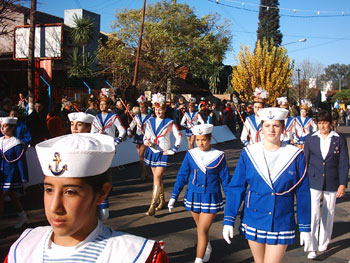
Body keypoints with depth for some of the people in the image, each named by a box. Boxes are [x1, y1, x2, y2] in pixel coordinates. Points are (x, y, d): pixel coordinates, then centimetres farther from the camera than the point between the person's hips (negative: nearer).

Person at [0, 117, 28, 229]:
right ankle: (22, 216, 32)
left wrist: (24, 177, -10)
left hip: (11, 175, -6)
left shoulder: (17, 143, -12)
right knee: (12, 195, 16)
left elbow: (21, 161, -11)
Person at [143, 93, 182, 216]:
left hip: (163, 154, -5)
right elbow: (146, 136, 9)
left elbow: (178, 137, -2)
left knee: (157, 178, -12)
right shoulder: (150, 121, 7)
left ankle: (153, 206, -12)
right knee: (157, 178, 14)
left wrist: (172, 150, -7)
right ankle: (162, 200, 31)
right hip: (152, 152, 5)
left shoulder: (170, 122, -5)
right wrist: (146, 141, -14)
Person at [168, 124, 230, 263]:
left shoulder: (219, 156, -7)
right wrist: (173, 197, -1)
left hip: (211, 198, -3)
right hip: (193, 196, 3)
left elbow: (225, 180, 1)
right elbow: (182, 176, 2)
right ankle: (207, 248, 46)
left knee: (202, 230, -8)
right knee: (200, 227, 19)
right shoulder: (190, 154, -2)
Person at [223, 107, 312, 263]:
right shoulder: (248, 154, -4)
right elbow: (235, 188, -3)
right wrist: (228, 220, -7)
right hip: (253, 221, 2)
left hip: (281, 224, -1)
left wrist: (305, 227, 0)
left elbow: (303, 194, -1)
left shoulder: (296, 155, -5)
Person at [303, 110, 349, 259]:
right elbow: (305, 161, 8)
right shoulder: (310, 139, 3)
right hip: (313, 183, 0)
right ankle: (312, 247, -3)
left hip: (332, 184, 1)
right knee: (313, 214, -9)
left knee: (328, 215, 12)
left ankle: (323, 243, 30)